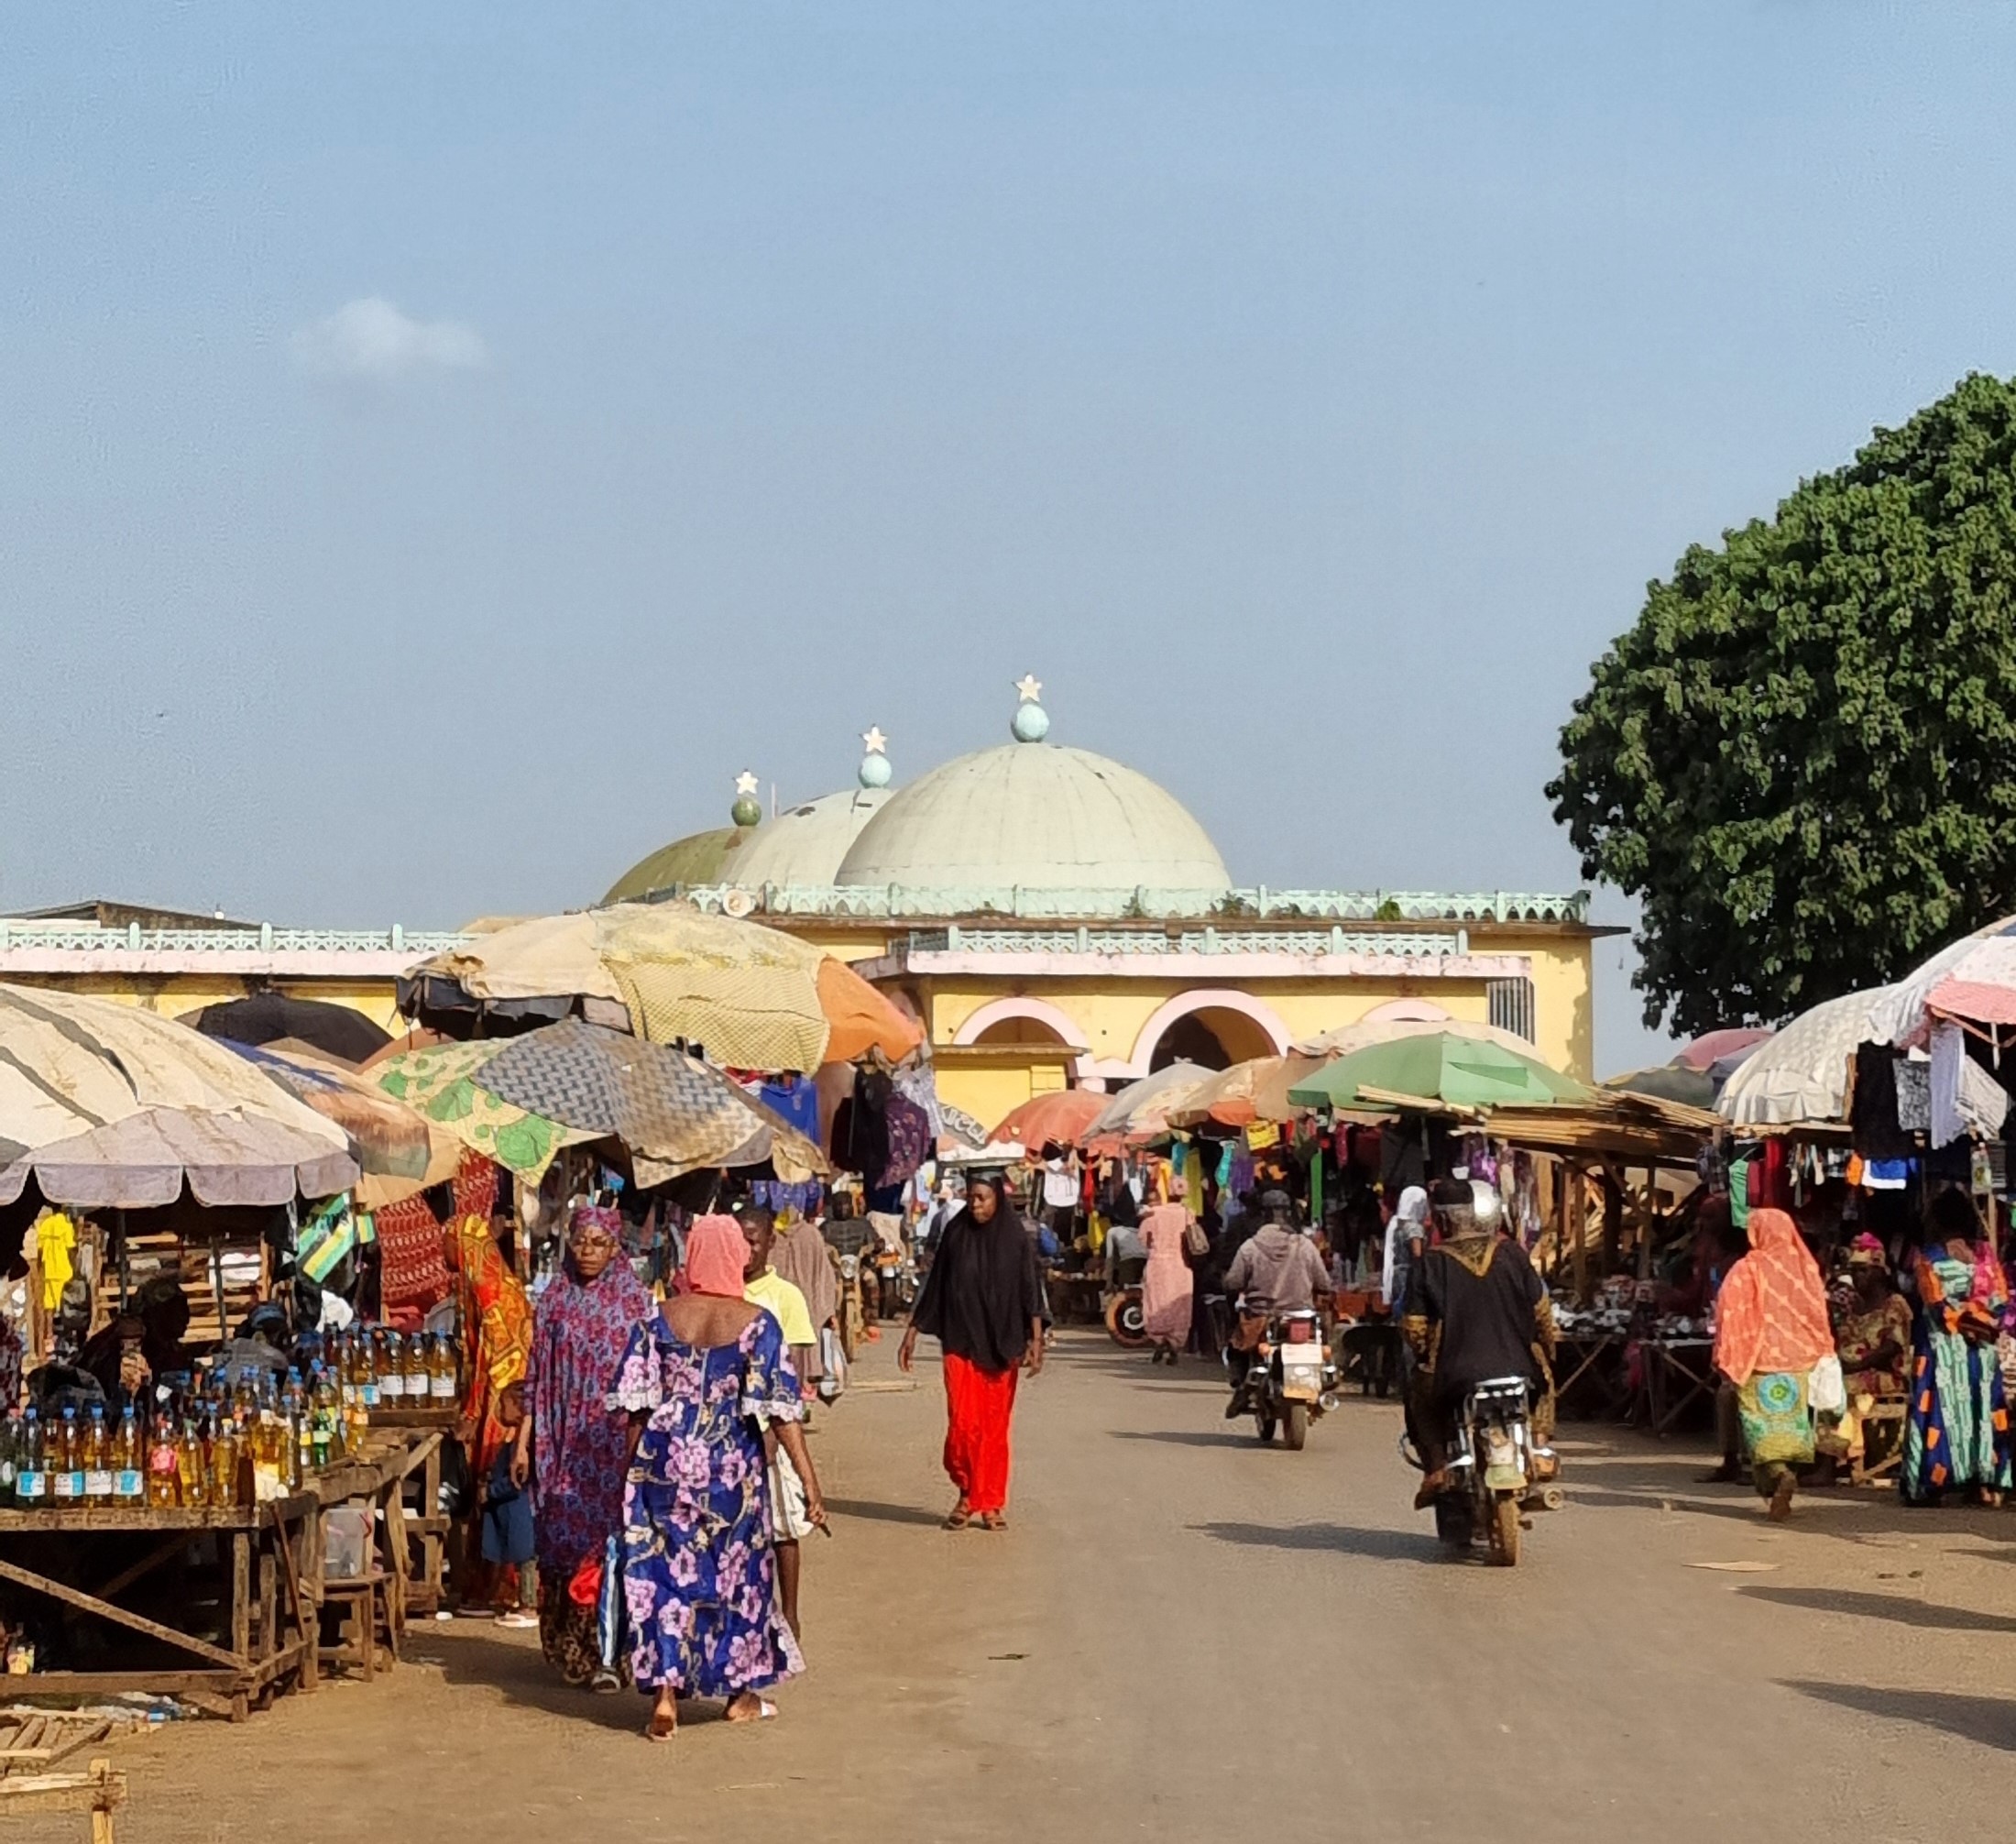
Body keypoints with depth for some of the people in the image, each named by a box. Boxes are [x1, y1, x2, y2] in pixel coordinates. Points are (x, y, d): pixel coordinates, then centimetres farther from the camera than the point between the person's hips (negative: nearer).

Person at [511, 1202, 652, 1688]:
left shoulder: (636, 1299, 2)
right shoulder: (555, 1299, 8)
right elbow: (536, 1377, 9)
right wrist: (523, 1442, 5)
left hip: (617, 1442, -2)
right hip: (565, 1444, 2)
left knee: (612, 1540, -7)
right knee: (565, 1543, 2)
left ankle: (606, 1652, -2)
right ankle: (571, 1654, 11)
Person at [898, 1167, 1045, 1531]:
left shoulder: (1015, 1238, -1)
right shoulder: (955, 1234, 2)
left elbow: (1031, 1292, -1)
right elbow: (934, 1285, 8)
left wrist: (1036, 1340, -11)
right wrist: (912, 1331, 7)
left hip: (1001, 1345, 0)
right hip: (960, 1341, 0)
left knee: (995, 1426, 3)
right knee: (963, 1422, -8)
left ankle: (991, 1504, 11)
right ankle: (966, 1494, 11)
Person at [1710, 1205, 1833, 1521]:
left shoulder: (1747, 1271, -7)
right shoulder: (1805, 1267, 4)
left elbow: (1731, 1316, -10)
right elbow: (1819, 1314, 8)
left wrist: (1725, 1357, -4)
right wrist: (1821, 1354, 15)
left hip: (1758, 1362, -4)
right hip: (1797, 1362, 4)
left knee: (1762, 1423, -3)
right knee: (1790, 1420, 11)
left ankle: (1779, 1474, -27)